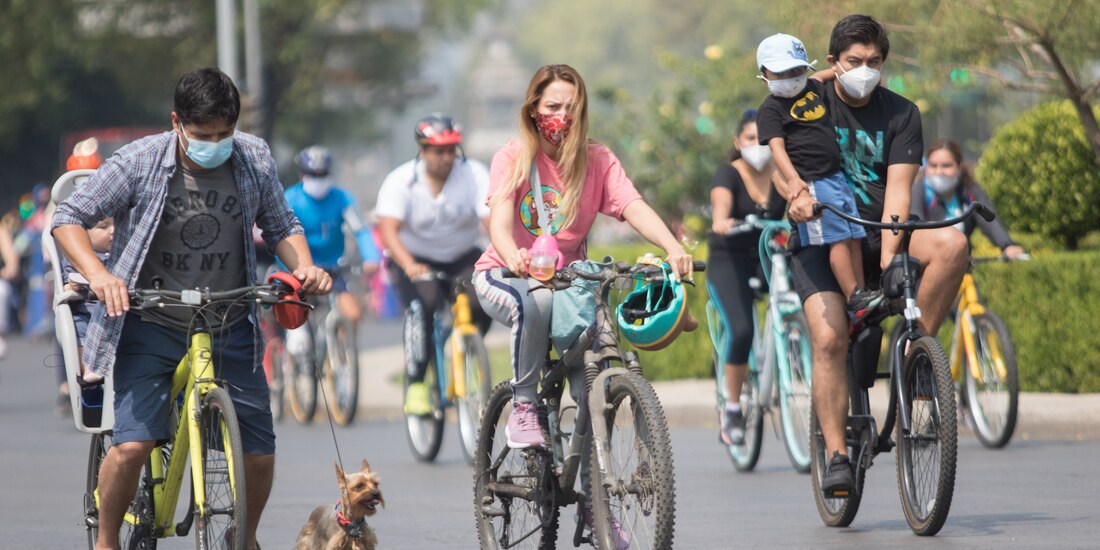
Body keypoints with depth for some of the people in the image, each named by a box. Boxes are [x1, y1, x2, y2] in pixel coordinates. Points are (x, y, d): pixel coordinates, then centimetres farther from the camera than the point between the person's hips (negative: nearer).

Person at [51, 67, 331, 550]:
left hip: (229, 331, 3)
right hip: (151, 326, -3)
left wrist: (303, 267, -10)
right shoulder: (139, 162, -13)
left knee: (260, 454, 0)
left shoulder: (255, 159, -4)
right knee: (132, 443, -18)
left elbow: (280, 226, 11)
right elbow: (68, 219, -9)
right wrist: (98, 274, -26)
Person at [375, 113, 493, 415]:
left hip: (462, 258, 2)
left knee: (481, 301, -26)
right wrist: (409, 265, -48)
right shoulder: (400, 181, -16)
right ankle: (415, 386, -20)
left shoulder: (475, 174, -13)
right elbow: (388, 228, -29)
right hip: (415, 259, -2)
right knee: (424, 305, -31)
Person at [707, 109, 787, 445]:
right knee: (741, 329, -24)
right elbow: (721, 201, -27)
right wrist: (721, 221, -50)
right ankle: (732, 410, -7)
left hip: (771, 259, 3)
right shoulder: (729, 174, -6)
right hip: (729, 263, -3)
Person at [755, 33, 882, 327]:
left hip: (838, 176, 7)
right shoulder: (771, 109, -5)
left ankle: (860, 297, 7)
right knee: (838, 238, -14)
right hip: (811, 182, -7)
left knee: (854, 237, 4)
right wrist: (793, 179, -29)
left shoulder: (815, 89, 15)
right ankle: (854, 300, -16)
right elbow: (777, 146, -17)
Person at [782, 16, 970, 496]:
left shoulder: (901, 114, 2)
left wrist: (887, 254, -26)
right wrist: (798, 194, -38)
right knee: (830, 338, -23)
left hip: (878, 235, 2)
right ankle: (837, 456, -17)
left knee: (952, 244, -28)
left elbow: (897, 190, -9)